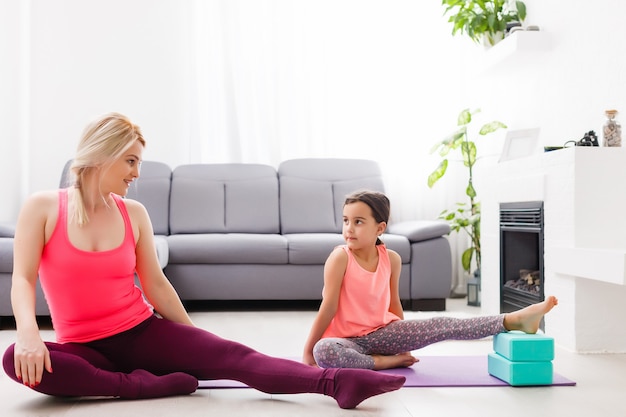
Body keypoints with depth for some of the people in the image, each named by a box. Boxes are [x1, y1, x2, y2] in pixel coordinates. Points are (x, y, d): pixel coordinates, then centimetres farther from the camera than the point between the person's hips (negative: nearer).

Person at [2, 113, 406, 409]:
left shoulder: (134, 213, 3)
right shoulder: (42, 208, -4)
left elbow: (156, 285, 7)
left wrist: (197, 341, 6)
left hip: (142, 331, 1)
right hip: (84, 347, -1)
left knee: (232, 355, -21)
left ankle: (335, 382, -35)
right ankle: (144, 385, -29)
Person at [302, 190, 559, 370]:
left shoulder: (391, 259, -2)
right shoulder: (340, 257, -15)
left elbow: (393, 303, 9)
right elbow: (329, 306, -14)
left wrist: (404, 343, 15)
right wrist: (307, 350, -13)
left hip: (381, 332, 3)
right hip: (347, 340, -3)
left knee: (441, 326, -14)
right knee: (323, 351, -39)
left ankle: (515, 320, -16)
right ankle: (384, 362, -21)